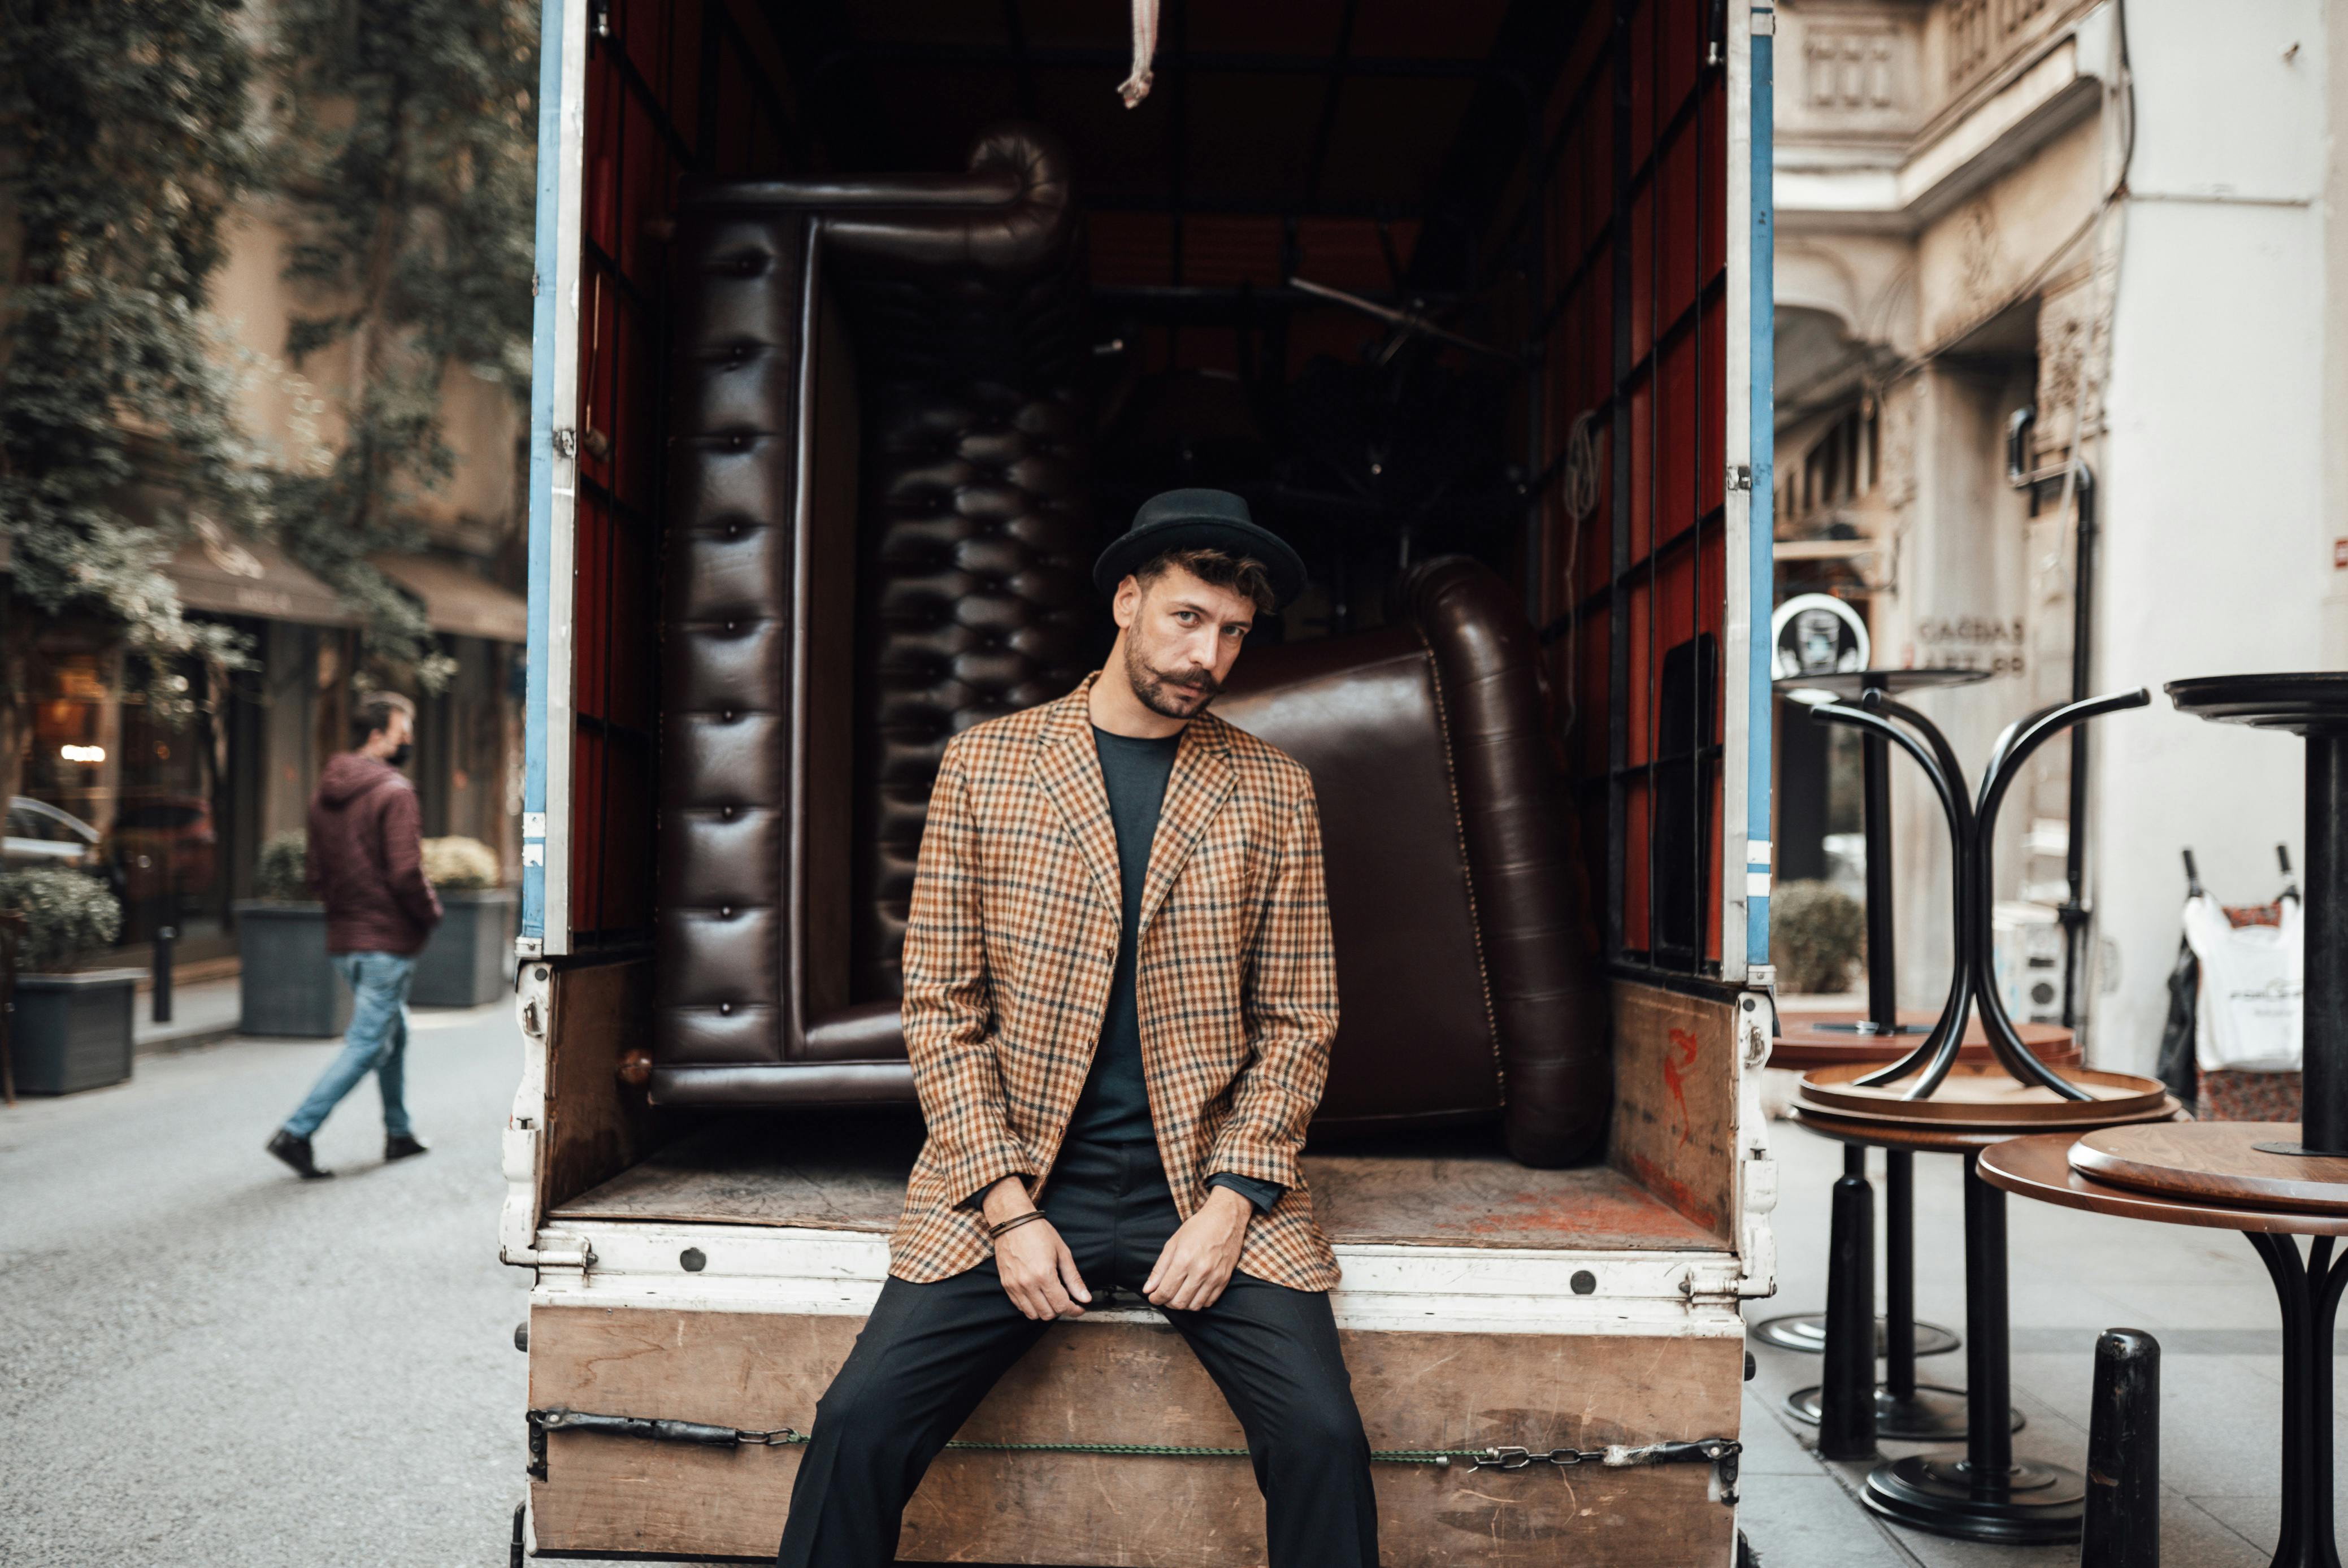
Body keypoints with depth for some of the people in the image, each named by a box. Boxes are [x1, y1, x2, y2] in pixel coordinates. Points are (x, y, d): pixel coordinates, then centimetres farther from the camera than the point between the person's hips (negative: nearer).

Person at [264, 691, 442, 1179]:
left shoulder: (325, 793, 11)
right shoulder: (393, 790, -14)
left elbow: (316, 876, 14)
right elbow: (406, 871, -21)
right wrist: (430, 912, -6)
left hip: (343, 940, 9)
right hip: (387, 941, -9)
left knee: (394, 1033, 21)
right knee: (368, 1044, -4)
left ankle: (399, 1134, 27)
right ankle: (298, 1131, -9)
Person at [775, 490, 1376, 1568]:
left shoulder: (1272, 793, 5)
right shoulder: (984, 764, 3)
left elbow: (1297, 1021, 6)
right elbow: (940, 1003, 1)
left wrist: (1233, 1200, -7)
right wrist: (1006, 1205, -8)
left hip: (1207, 1187, 1)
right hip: (1011, 1182, 0)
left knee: (1323, 1440, -17)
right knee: (859, 1424, -15)